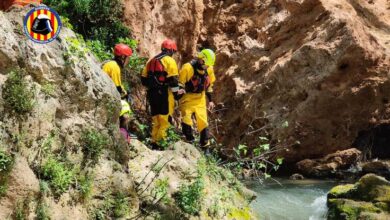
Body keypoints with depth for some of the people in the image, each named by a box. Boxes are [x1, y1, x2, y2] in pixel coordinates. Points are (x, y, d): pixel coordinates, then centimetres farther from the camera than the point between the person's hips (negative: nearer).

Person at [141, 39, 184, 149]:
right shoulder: (170, 61, -6)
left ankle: (154, 142, 15)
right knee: (165, 119, -5)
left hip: (153, 94, 7)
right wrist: (176, 92, -3)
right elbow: (173, 79, -13)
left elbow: (144, 78, 14)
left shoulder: (152, 60, 16)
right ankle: (160, 141, -11)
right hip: (164, 94, -7)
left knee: (156, 119, 14)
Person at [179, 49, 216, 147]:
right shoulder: (188, 68, -20)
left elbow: (209, 85, 14)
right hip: (187, 98, -4)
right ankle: (189, 141, -2)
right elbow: (179, 84, -13)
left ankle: (205, 144, 13)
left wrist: (210, 100, 15)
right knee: (186, 120, -14)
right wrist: (179, 100, -13)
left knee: (203, 121, 3)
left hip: (200, 99, 4)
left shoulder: (209, 69, -1)